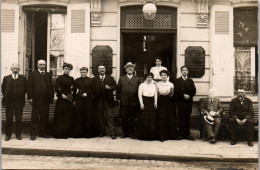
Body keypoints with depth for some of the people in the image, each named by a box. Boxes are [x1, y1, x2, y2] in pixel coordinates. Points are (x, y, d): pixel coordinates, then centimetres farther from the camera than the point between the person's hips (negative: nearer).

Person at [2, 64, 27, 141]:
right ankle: (8, 135, 14)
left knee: (19, 119, 3)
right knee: (9, 119, 4)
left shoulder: (23, 78, 4)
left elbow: (26, 89, 10)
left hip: (19, 102, 0)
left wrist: (21, 96, 4)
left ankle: (18, 134, 14)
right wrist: (6, 96, 6)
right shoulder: (6, 78, 6)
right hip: (9, 102, 0)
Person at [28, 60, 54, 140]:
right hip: (36, 100, -4)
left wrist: (51, 97, 8)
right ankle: (33, 134, 5)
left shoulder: (48, 75, 16)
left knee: (45, 117, 7)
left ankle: (43, 132, 17)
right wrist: (30, 98, -9)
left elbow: (51, 87, 15)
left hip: (46, 100, 4)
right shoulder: (32, 74, 5)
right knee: (35, 118, 0)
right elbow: (29, 87, -1)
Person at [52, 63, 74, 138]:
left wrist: (72, 97, 7)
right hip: (61, 99, -4)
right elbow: (56, 88, -9)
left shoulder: (71, 79, 11)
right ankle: (60, 133, 3)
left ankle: (68, 133, 13)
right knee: (61, 116, -4)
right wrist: (62, 94, -12)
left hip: (69, 99, 5)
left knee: (69, 117, 5)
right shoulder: (59, 78, -2)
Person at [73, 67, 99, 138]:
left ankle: (89, 133, 5)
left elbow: (92, 90, 3)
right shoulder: (77, 81, 11)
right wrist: (75, 99, 2)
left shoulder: (90, 80, 7)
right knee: (79, 117, -1)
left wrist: (87, 93, -12)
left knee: (88, 116, -2)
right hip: (79, 101, 1)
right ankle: (79, 133, 5)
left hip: (88, 100, -1)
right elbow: (74, 91, 10)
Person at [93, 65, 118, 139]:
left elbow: (115, 86, 4)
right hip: (99, 101, 1)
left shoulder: (110, 78, 10)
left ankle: (112, 133, -3)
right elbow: (92, 89, 1)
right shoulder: (94, 79, 8)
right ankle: (101, 132, 18)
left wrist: (110, 87, -14)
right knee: (100, 117, 8)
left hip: (108, 100, -1)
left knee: (110, 117, -4)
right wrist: (94, 97, -13)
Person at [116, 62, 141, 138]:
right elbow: (118, 90, 9)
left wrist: (138, 100, 0)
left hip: (134, 103, 0)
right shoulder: (121, 79, 11)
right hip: (124, 103, 0)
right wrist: (118, 99, 0)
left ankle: (131, 132, 15)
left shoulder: (137, 79, 11)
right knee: (124, 118, 3)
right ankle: (124, 132, 14)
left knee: (132, 119, 5)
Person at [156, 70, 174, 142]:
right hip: (161, 102, -1)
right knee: (161, 118, -6)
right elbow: (156, 94, 4)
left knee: (168, 118, -1)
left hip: (168, 102, 1)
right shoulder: (158, 84, 8)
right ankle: (162, 136, -4)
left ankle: (168, 134, 10)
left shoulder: (171, 84, 8)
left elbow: (172, 95, 6)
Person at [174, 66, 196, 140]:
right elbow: (176, 91, -4)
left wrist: (189, 96, -10)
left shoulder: (190, 80, 14)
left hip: (189, 101, 2)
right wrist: (183, 95, -14)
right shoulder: (178, 80, 7)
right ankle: (181, 134, 2)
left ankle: (187, 134, 7)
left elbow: (194, 91, 7)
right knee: (181, 118, -3)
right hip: (180, 101, -2)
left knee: (188, 118, 3)